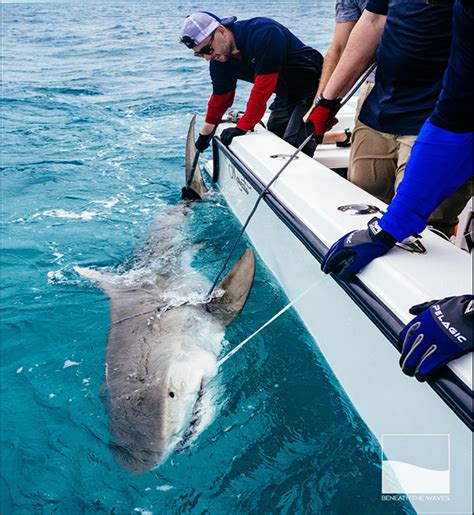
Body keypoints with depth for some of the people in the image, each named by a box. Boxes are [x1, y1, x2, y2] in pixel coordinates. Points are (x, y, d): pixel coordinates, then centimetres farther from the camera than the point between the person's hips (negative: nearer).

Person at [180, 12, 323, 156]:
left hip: (311, 87, -8)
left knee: (294, 144, -22)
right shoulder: (219, 58, -5)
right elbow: (220, 98, 8)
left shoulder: (265, 33, -30)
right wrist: (204, 136, 14)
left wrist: (242, 127, -28)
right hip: (286, 94, 8)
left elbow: (262, 89, -32)